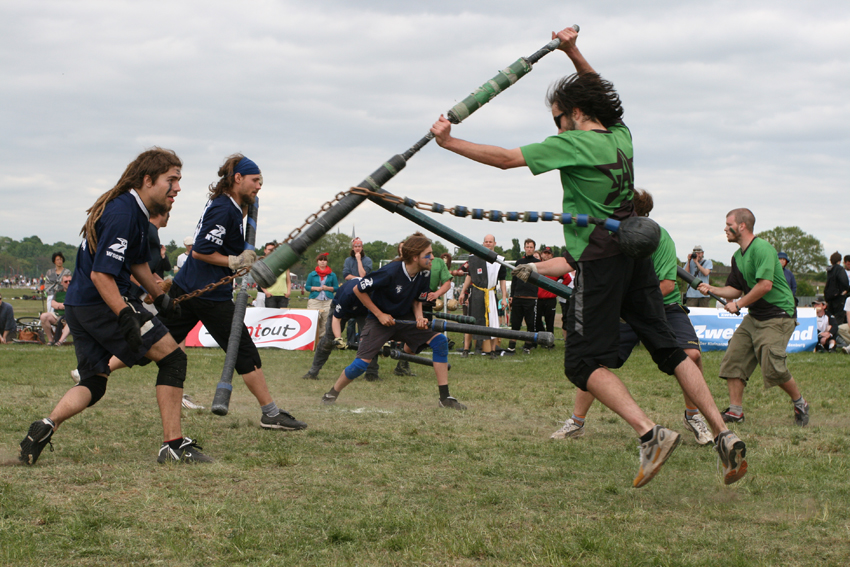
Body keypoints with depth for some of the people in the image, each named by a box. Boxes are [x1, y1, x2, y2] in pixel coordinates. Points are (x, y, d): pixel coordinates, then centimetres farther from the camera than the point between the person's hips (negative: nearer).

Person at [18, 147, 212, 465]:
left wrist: (159, 298, 34)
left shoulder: (135, 210, 13)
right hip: (102, 305, -10)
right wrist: (126, 318, -28)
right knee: (173, 358, -5)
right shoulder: (122, 214, -18)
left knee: (93, 385, 15)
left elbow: (137, 260, 30)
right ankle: (173, 445, -5)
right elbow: (100, 274, -24)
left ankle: (47, 425, -6)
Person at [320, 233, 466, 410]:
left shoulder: (424, 275, -10)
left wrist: (419, 317, -14)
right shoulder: (391, 271, -28)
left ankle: (445, 397, -7)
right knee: (362, 362, -17)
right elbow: (358, 289, -18)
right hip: (380, 320, -5)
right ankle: (332, 394, 11)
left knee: (439, 340, -12)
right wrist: (380, 314, -16)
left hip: (405, 319, 5)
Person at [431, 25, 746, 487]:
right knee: (669, 349, 9)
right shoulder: (620, 136, 11)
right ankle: (723, 435, 0)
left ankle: (650, 432, -22)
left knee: (584, 362, -5)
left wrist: (450, 143, -2)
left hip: (600, 261, -7)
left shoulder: (573, 143, -9)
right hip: (634, 253, 7)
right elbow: (597, 90, 31)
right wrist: (573, 53, 23)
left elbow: (505, 158, -9)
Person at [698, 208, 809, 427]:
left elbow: (765, 285, -25)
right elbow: (736, 289, 20)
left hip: (778, 315, -9)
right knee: (733, 358, 0)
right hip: (754, 316, 9)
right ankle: (735, 411, 5)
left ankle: (800, 403, 6)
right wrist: (712, 289, 5)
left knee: (772, 367, -17)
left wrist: (738, 304, -16)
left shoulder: (762, 248, -17)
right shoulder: (738, 256, 13)